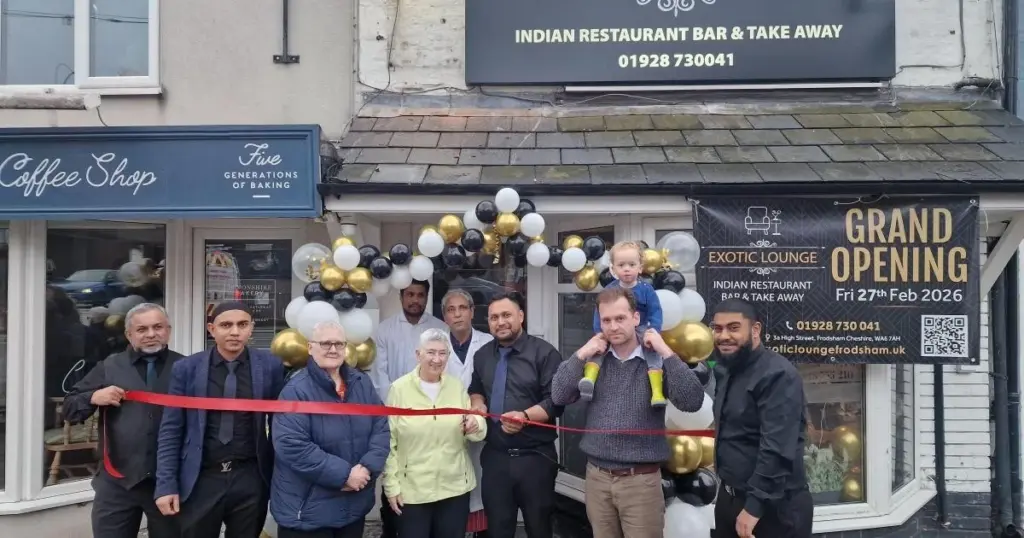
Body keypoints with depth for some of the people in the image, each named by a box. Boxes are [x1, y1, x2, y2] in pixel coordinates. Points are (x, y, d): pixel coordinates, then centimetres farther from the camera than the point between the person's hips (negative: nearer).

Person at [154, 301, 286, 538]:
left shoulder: (270, 366, -3)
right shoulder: (186, 368, -2)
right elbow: (170, 430, 1)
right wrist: (166, 484, -3)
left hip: (250, 479, 0)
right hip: (201, 479, 0)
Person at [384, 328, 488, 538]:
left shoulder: (457, 386, 4)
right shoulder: (400, 388, -5)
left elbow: (477, 432, 5)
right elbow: (389, 442, -3)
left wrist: (475, 425, -17)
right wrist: (391, 485, -5)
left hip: (455, 488, 3)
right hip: (412, 490, -3)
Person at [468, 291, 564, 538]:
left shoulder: (544, 352, -8)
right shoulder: (482, 355, 12)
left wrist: (525, 416, -26)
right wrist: (478, 403, 5)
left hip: (535, 457, -4)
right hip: (494, 457, 5)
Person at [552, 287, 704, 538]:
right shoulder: (593, 358, 4)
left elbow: (692, 402, -17)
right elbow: (559, 397, -3)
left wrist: (666, 353, -19)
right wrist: (581, 355, -11)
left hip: (641, 480, -3)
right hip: (596, 477, 3)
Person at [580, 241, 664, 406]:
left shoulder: (646, 289, -6)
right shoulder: (609, 290, -4)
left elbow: (655, 312, -8)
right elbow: (599, 313, -4)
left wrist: (653, 331, -24)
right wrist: (599, 333, -19)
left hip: (641, 330, -2)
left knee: (654, 350, -26)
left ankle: (657, 392, -30)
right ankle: (589, 379, -38)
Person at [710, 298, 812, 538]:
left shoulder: (777, 374, -19)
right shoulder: (731, 372, 10)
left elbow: (777, 449, -25)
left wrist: (755, 506, -26)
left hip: (773, 507, -8)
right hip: (730, 499, 8)